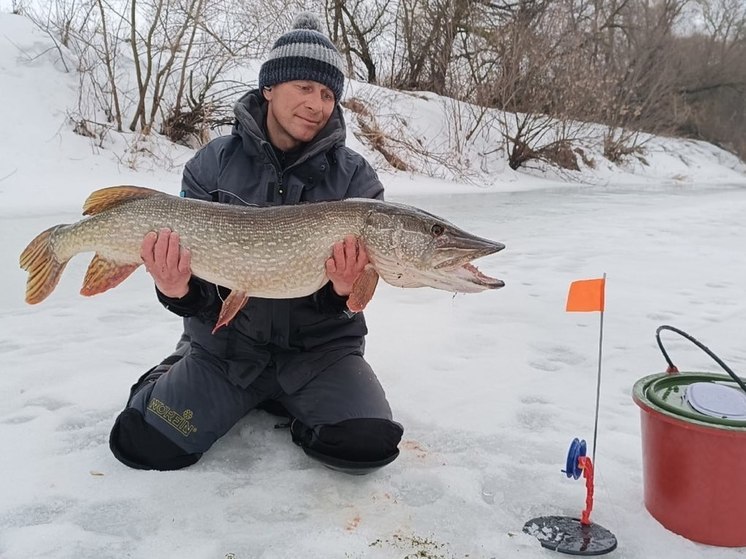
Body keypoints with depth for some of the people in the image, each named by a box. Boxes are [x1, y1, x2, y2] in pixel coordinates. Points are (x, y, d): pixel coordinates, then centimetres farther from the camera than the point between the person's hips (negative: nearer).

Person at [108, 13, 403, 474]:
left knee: (367, 445, -21)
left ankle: (297, 409, 10)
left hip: (319, 347, 0)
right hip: (226, 344, 1)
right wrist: (180, 291, -25)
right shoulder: (213, 164, -3)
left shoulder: (356, 178, -5)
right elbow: (191, 260, -1)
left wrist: (342, 289, -30)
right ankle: (169, 377, 20)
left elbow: (355, 273, -6)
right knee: (145, 444, -14)